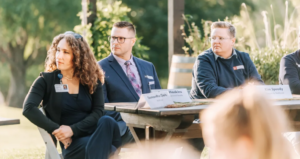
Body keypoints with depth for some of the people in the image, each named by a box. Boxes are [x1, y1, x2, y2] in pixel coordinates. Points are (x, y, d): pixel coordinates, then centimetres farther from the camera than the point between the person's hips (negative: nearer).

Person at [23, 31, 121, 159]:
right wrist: (56, 130, -15)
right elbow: (28, 109, -8)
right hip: (70, 143, -4)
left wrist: (72, 129, -15)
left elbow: (98, 111, -1)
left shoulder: (92, 79, 11)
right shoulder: (46, 80, 6)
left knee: (106, 121, -34)